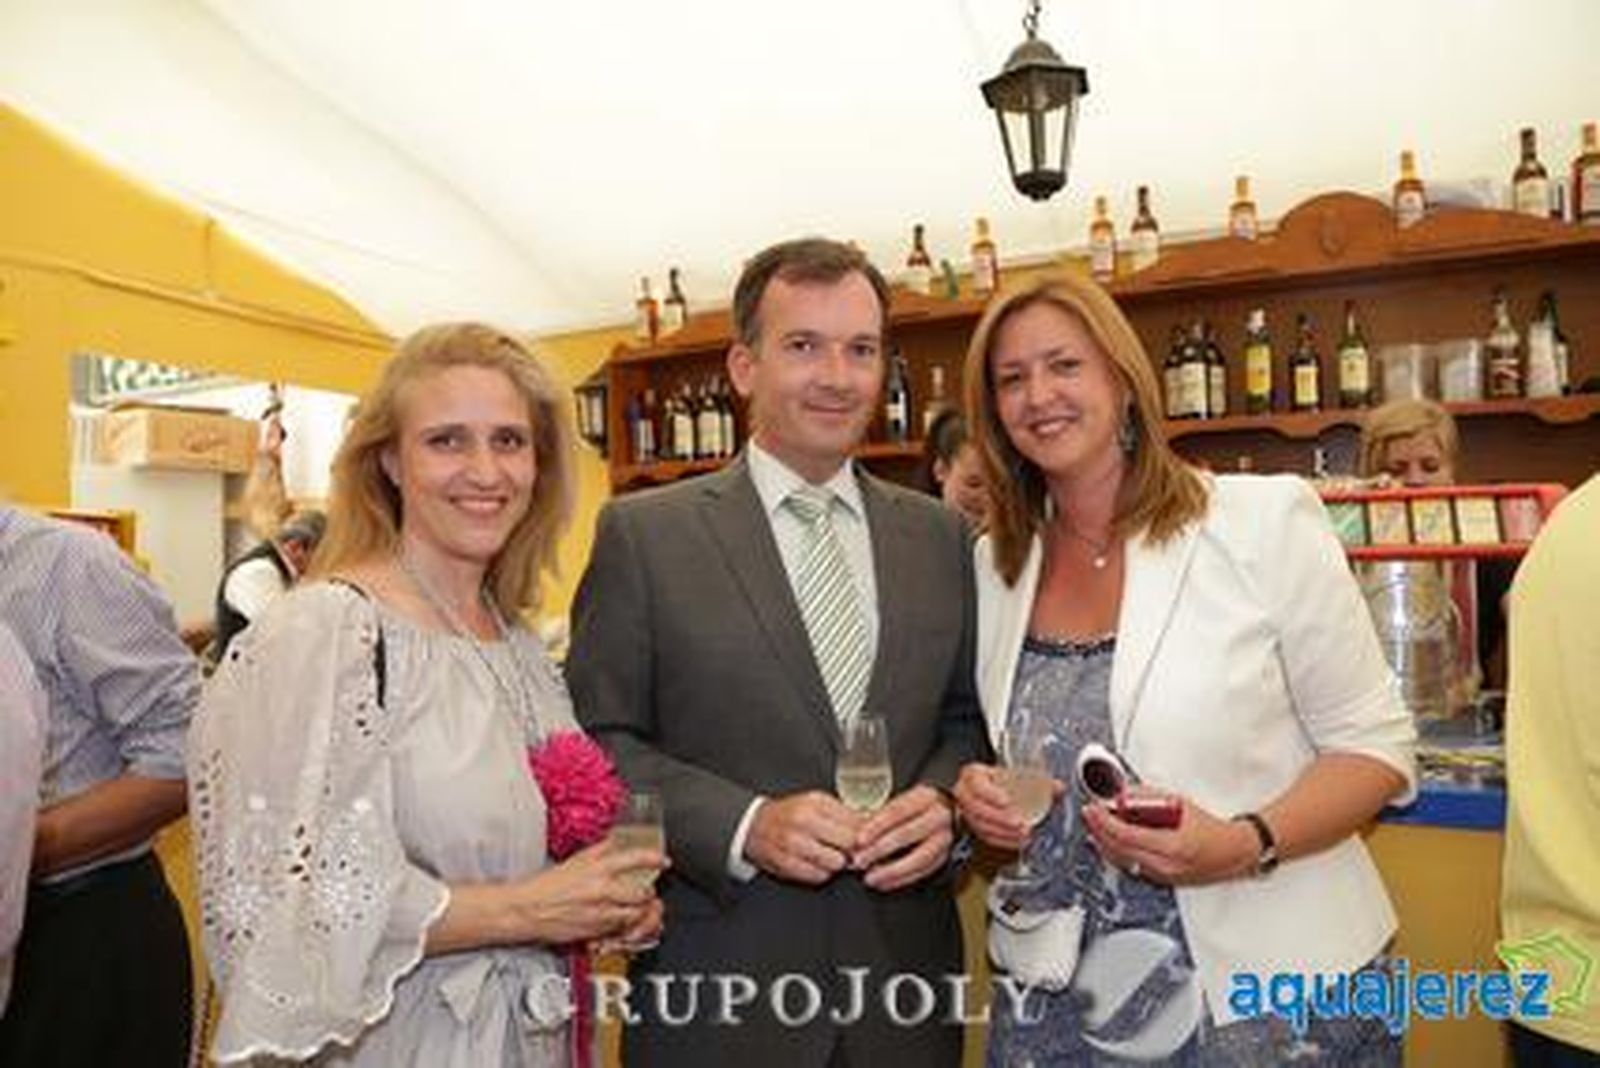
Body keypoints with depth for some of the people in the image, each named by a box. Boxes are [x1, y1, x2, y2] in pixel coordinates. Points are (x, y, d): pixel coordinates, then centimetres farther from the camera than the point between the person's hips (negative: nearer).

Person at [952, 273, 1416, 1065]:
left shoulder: (1265, 519, -11)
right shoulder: (992, 564, 1)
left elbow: (1375, 745, -7)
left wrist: (1247, 845, -22)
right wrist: (980, 794, -8)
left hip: (1271, 992, -3)